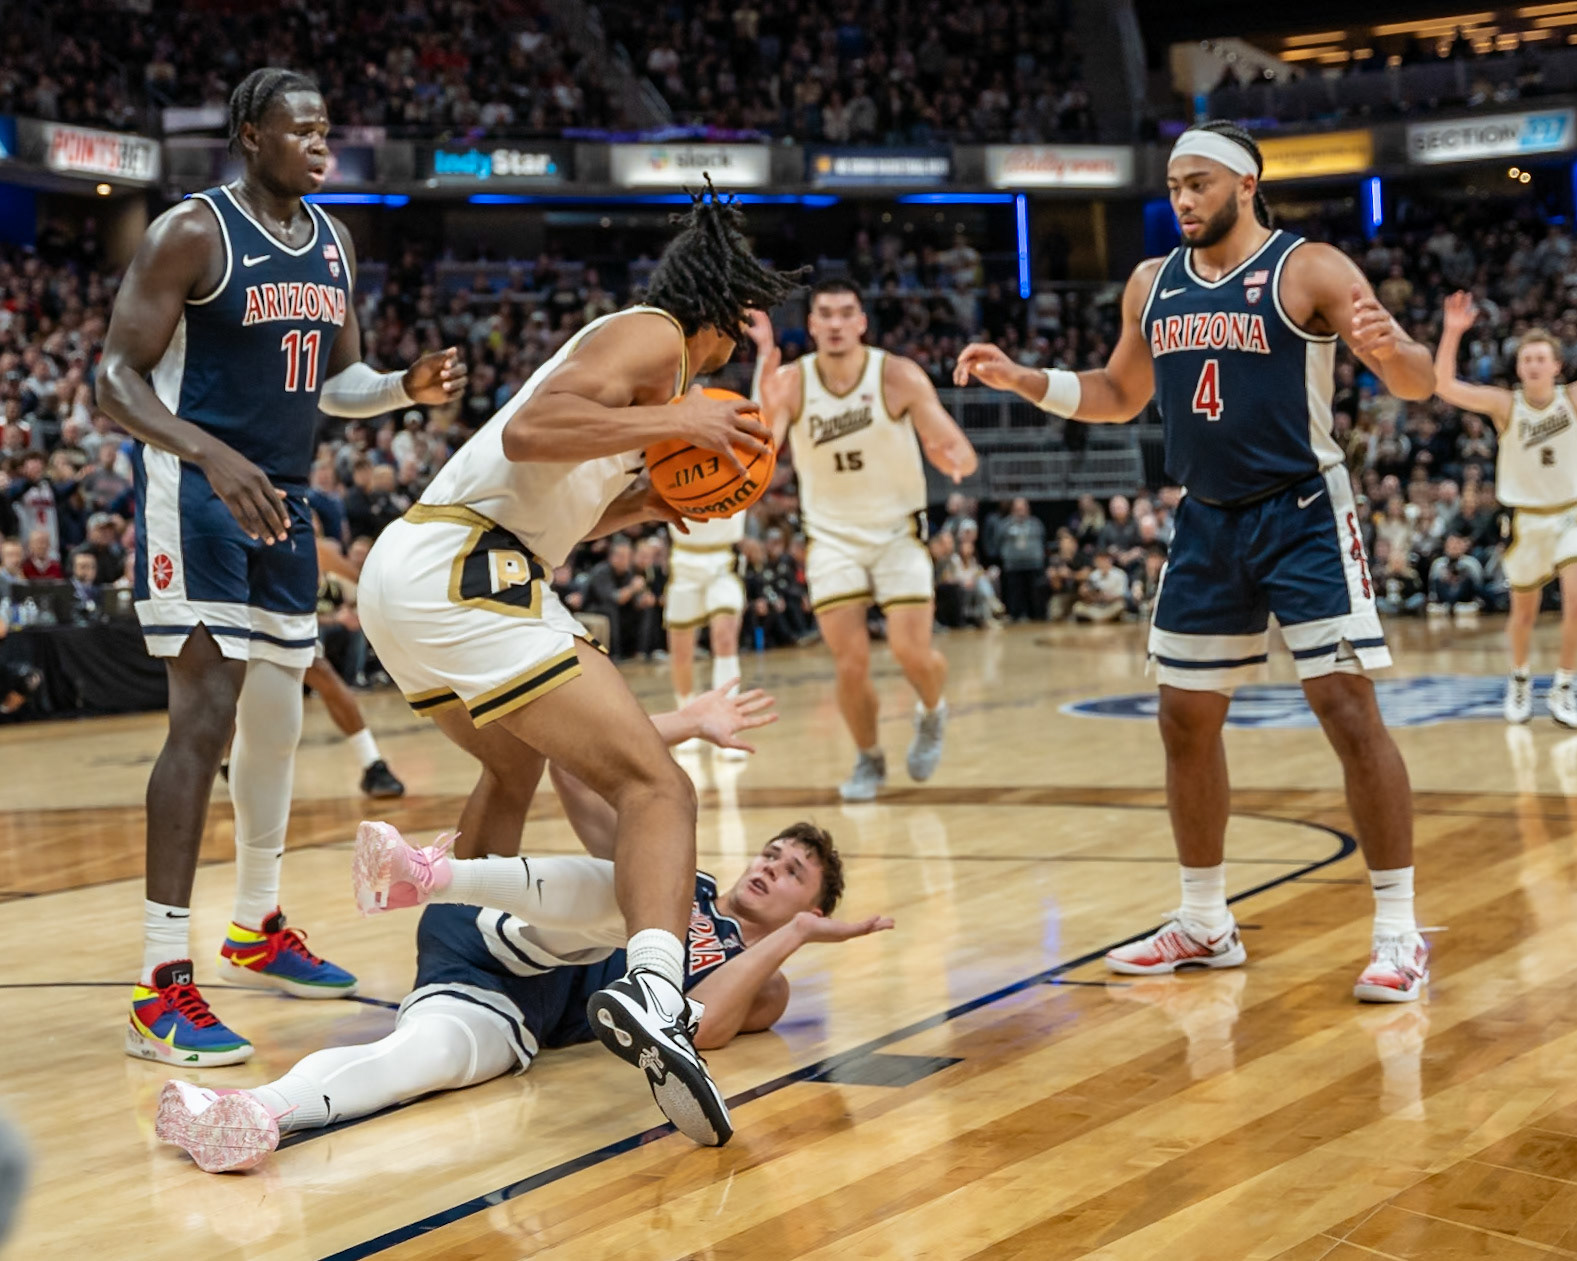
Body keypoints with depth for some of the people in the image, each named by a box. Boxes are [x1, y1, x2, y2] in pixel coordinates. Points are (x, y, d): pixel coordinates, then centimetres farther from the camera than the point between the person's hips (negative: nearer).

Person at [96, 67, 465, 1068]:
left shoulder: (332, 244, 11)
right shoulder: (192, 233, -12)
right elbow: (118, 379, -17)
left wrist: (410, 388, -3)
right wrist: (212, 456, -34)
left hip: (284, 497, 8)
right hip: (197, 492, -8)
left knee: (278, 718, 15)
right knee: (207, 714, -17)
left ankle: (257, 930, 34)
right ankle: (162, 985, -16)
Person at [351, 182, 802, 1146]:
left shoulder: (629, 343, 29)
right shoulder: (654, 337, 0)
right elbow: (529, 430, -17)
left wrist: (648, 503, 19)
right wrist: (675, 421, -15)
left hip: (408, 568, 10)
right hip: (463, 572, -10)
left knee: (515, 766, 35)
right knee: (654, 785, -19)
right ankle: (654, 989, -43)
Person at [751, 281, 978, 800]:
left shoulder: (899, 376, -14)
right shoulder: (790, 382, -12)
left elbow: (963, 454, -13)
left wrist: (951, 458, -39)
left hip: (899, 531, -1)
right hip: (833, 537, 1)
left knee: (912, 652, -12)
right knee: (851, 665, -7)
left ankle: (931, 713, 23)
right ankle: (869, 761, 20)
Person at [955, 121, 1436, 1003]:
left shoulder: (1309, 269, -10)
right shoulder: (1153, 285, 7)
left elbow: (1419, 383, -15)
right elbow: (1119, 396, 21)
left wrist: (1388, 349, -38)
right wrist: (1022, 380, 7)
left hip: (1303, 515, -6)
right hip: (1208, 522, 6)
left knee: (1349, 710, -12)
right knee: (1186, 720, 9)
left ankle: (1399, 932, -3)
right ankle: (1206, 924, 24)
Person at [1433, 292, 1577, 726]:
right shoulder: (1505, 405, -12)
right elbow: (1445, 386, -24)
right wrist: (1453, 331, -36)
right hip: (1526, 521, 0)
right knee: (1524, 613, 11)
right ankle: (1519, 679, 39)